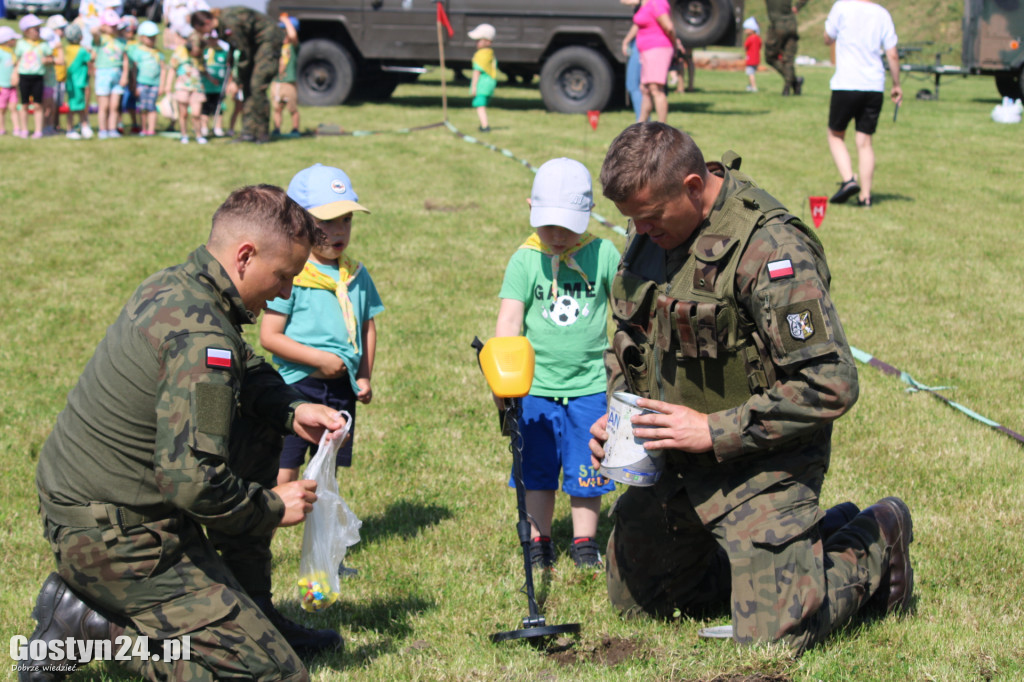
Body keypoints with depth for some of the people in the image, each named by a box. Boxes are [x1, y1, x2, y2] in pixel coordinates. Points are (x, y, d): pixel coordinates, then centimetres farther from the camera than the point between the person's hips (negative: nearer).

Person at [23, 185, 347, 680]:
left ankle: (252, 612, 25)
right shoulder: (202, 337, -25)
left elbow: (246, 372, 24)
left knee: (258, 431, 23)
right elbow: (191, 481, -31)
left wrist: (292, 410, 6)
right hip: (115, 541, -10)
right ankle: (88, 621, -4)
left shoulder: (170, 287, 5)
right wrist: (272, 508, -14)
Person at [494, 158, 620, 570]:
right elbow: (509, 319, -14)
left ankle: (584, 543, 24)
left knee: (587, 471, 8)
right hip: (536, 385, 0)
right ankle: (539, 543, 25)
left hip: (589, 384, 0)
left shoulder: (602, 254, -4)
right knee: (537, 470, 11)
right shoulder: (525, 260, -6)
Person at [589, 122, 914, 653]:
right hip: (673, 466, 8)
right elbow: (628, 344, 20)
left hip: (759, 464, -8)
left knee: (770, 637, -9)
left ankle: (875, 546, 17)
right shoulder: (648, 237, 2)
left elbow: (830, 385, -26)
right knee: (633, 599, 16)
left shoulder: (772, 249, -23)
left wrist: (715, 430, -23)